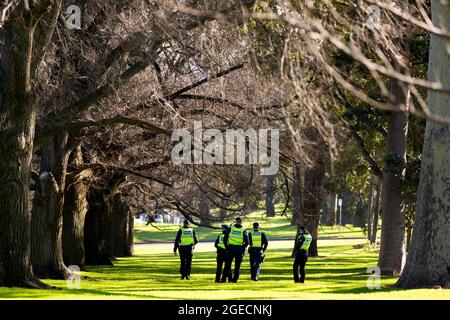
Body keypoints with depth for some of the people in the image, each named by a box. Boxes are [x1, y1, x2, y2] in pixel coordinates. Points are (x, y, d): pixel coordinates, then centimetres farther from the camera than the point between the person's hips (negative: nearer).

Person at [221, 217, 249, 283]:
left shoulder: (230, 228, 4)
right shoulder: (243, 230, 1)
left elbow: (225, 239, 1)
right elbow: (246, 242, -5)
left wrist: (227, 247, 9)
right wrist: (243, 249, 6)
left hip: (231, 248, 1)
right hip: (239, 249, -1)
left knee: (228, 264, 6)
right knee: (237, 265, 7)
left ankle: (224, 278, 4)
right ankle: (235, 278, 4)